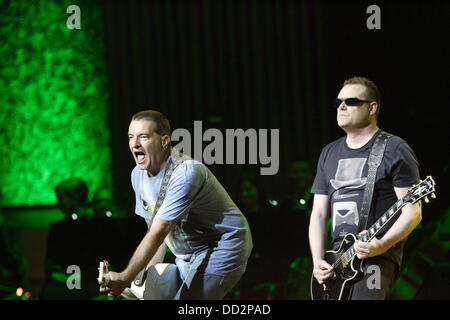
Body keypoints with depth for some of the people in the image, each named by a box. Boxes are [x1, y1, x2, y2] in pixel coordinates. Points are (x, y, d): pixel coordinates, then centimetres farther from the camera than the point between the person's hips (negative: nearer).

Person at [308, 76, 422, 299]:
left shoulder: (394, 150, -2)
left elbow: (412, 212, -7)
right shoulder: (329, 154, 18)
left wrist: (382, 245, -22)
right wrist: (318, 261, 2)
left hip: (377, 257, -7)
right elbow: (319, 214, 16)